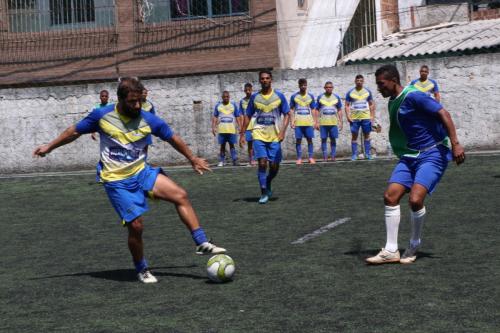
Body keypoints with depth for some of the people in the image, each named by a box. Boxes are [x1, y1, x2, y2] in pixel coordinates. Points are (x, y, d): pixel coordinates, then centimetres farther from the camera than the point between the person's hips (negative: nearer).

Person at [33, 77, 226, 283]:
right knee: (136, 225, -11)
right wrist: (49, 147, 14)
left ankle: (202, 243, -10)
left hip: (141, 172, 3)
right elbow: (75, 132, 7)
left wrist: (192, 159, 18)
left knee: (181, 196, -14)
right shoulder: (102, 116, -9)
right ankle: (142, 270, 12)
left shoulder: (147, 119, -5)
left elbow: (173, 138, 9)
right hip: (117, 181, -3)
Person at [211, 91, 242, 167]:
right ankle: (221, 161, 8)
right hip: (221, 129, 1)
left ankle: (235, 160, -5)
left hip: (231, 129, -1)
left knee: (232, 145, -2)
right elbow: (214, 117, 9)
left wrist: (240, 127, 1)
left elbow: (238, 117, 7)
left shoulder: (233, 105, 6)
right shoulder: (218, 105, 8)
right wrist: (213, 127, 1)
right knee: (222, 145, 5)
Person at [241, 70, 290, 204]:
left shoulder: (279, 96, 1)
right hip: (259, 134, 0)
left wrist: (282, 131, -12)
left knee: (274, 166, 1)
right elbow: (248, 116, 12)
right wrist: (242, 134, 6)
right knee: (262, 162, -13)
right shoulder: (255, 97, 4)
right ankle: (264, 192, -4)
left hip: (275, 136, 0)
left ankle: (268, 184, 31)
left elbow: (287, 115, 2)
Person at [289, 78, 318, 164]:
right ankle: (299, 158, 6)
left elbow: (313, 110, 12)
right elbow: (291, 110, 6)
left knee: (309, 139, 1)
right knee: (298, 140, 0)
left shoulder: (310, 96, 8)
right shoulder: (294, 96, 4)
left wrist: (315, 121, 6)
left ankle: (311, 157, 6)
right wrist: (292, 121, -2)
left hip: (309, 122, 1)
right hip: (298, 122, -1)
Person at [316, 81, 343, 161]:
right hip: (323, 123, -1)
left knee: (333, 139, 2)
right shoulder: (320, 97, 5)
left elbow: (339, 110, 10)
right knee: (323, 139, -1)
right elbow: (317, 110, 7)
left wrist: (340, 122, 3)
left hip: (333, 122, 1)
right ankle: (325, 156, 3)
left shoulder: (336, 97, 7)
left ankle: (333, 156, 7)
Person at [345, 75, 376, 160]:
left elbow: (371, 104, 11)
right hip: (354, 118, -1)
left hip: (366, 117, 1)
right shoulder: (350, 92, 3)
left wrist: (372, 116, 3)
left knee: (366, 135, 3)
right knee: (354, 136, 0)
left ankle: (367, 153, 9)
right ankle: (354, 155, 3)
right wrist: (348, 116, -7)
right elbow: (347, 105, 3)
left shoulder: (367, 91, 7)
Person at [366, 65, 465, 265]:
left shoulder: (413, 96, -15)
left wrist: (455, 144, -25)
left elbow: (443, 114, -19)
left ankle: (415, 244, 5)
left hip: (433, 153, -8)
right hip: (410, 156, 9)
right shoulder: (392, 102, 11)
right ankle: (391, 251, 1)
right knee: (390, 196, -5)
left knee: (415, 199, -21)